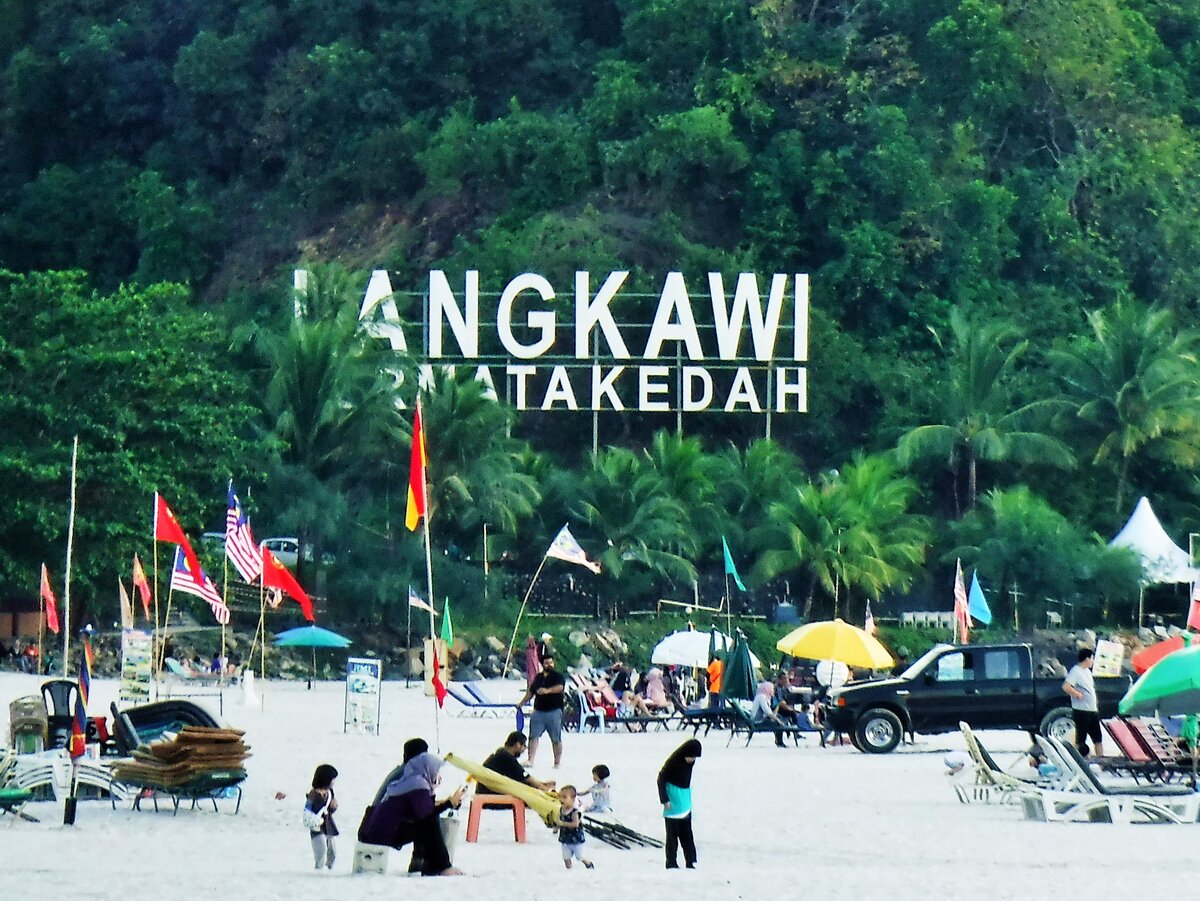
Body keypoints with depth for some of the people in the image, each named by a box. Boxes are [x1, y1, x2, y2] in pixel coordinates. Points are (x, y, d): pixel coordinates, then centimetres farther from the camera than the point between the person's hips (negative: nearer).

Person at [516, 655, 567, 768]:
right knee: (533, 736, -2)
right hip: (538, 711, 5)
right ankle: (530, 760, -2)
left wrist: (547, 691, -41)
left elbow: (560, 687, -24)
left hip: (554, 712, -5)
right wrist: (522, 703, 25)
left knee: (556, 739, 2)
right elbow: (531, 691, 27)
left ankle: (557, 763, 9)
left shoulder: (558, 676, -3)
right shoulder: (538, 677, 15)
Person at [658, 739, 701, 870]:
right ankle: (671, 863, 1)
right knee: (673, 832, -4)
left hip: (685, 802, 7)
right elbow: (661, 779, -16)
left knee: (686, 832, 7)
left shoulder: (690, 762, 1)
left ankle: (690, 861, 9)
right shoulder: (673, 762, -20)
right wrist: (665, 799, -17)